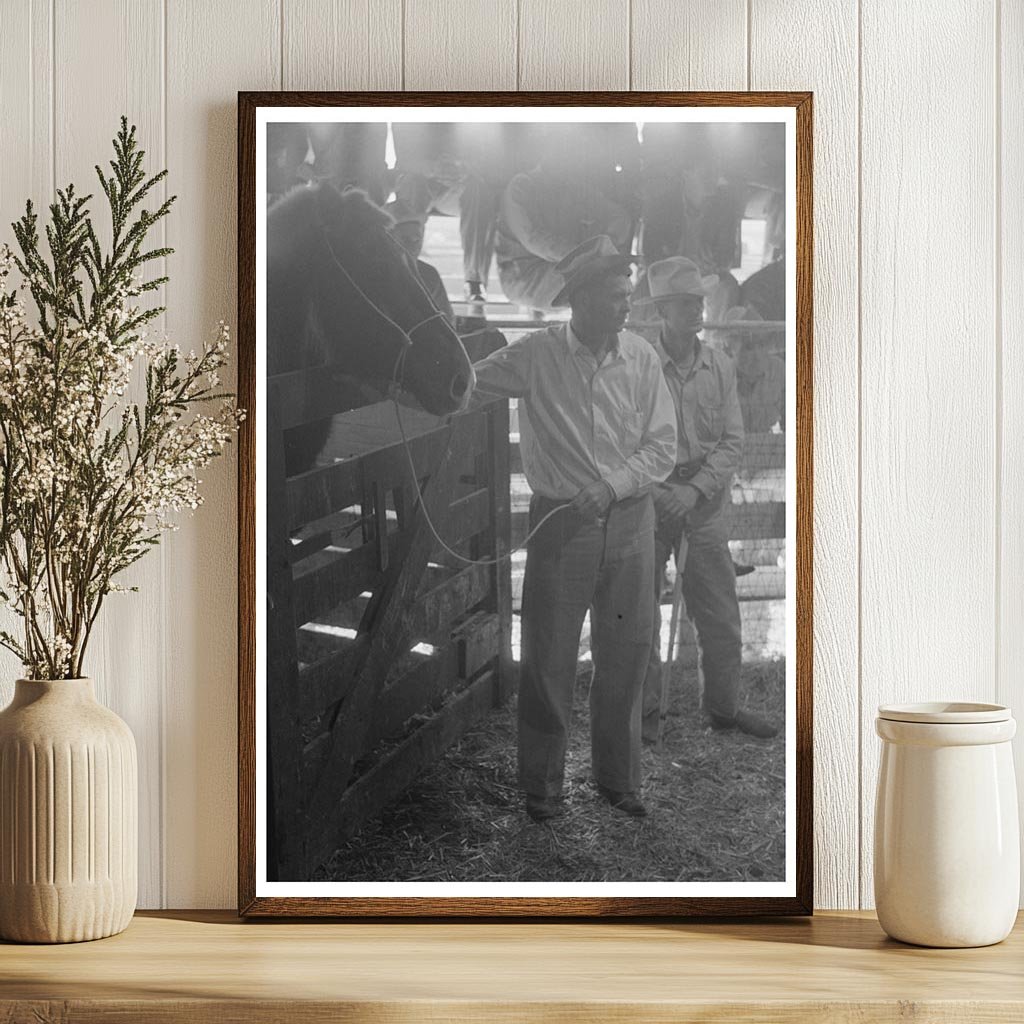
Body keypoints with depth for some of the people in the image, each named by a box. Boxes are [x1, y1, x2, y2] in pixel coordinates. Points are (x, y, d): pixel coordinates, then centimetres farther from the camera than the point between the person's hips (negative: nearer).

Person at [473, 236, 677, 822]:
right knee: (549, 660, 3)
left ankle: (620, 779, 25)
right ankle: (543, 787, 17)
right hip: (561, 525, -2)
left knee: (626, 657, 9)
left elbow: (662, 447, -1)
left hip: (629, 521, 2)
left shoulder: (640, 357, 0)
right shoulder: (535, 357, -6)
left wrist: (611, 486, -14)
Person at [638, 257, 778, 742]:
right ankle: (644, 710, 16)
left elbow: (732, 441, 1)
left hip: (705, 500, 3)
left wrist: (696, 489, -12)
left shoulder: (720, 366, 4)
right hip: (649, 498, -3)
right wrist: (657, 492, -15)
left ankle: (724, 705, 21)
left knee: (719, 611, 7)